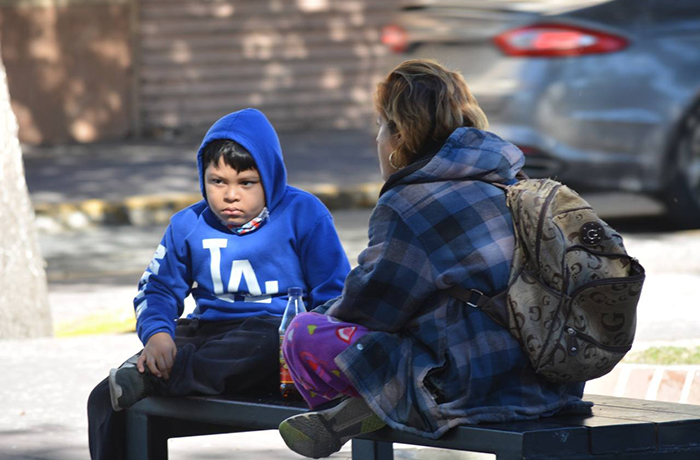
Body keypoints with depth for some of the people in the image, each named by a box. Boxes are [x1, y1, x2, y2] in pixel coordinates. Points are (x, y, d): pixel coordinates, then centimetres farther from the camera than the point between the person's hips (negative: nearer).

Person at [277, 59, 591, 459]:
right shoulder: (508, 183, 16)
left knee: (305, 333, -3)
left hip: (472, 390, -9)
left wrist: (329, 315, 17)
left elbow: (372, 304, -5)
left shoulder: (406, 205, -11)